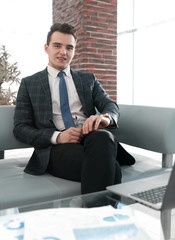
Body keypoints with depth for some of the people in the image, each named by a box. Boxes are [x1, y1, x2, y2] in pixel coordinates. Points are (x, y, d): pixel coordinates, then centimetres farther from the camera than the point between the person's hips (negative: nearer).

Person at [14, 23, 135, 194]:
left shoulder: (88, 79, 24)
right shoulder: (29, 84, 16)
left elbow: (110, 105, 11)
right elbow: (20, 128, 7)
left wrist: (105, 117, -17)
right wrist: (57, 136, -13)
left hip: (92, 136, 4)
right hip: (57, 148, -3)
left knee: (101, 137, -37)